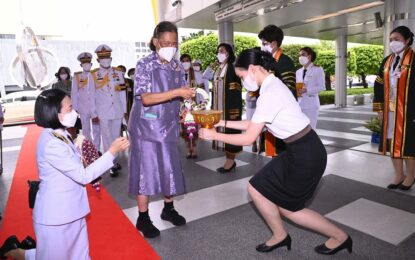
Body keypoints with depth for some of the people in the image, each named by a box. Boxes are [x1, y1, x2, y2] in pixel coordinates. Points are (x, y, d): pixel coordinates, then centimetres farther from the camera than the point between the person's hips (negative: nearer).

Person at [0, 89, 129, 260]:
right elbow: (83, 175, -25)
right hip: (55, 217, -8)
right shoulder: (51, 144, -26)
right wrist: (112, 151, -23)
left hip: (69, 212, 9)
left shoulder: (60, 135, 4)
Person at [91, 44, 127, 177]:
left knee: (116, 137, 11)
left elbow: (122, 92, 8)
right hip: (103, 112, -3)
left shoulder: (118, 72, 6)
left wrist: (124, 109, 7)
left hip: (117, 111, 3)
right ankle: (112, 164, 8)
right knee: (107, 138, 0)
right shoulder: (93, 75, -3)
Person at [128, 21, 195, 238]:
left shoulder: (177, 67, 6)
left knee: (170, 168, 11)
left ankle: (168, 209, 32)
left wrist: (188, 95, -10)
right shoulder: (145, 64, -10)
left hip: (168, 126, 5)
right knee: (146, 169, 1)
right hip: (146, 126, -5)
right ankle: (143, 218, 17)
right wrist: (177, 92, -29)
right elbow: (145, 98, -21)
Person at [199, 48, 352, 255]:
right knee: (257, 188, 11)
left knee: (288, 207, 9)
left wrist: (214, 135, -10)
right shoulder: (273, 85, 7)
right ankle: (280, 235, 31)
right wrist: (224, 123, 13)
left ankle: (339, 236, 28)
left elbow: (248, 138, -20)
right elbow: (254, 124, 13)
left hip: (306, 155, -9)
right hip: (301, 150, 9)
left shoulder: (269, 94, -23)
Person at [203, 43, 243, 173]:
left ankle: (230, 160, 6)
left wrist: (235, 110, -19)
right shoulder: (217, 69, 13)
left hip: (230, 105, -7)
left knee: (230, 130, -3)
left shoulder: (232, 68, -8)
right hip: (218, 106, 7)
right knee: (222, 130, 8)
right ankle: (229, 159, 18)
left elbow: (237, 90, -13)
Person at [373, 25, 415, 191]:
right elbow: (379, 85, 12)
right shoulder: (387, 61, 11)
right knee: (392, 142, 10)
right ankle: (399, 175, 23)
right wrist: (379, 108, 7)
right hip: (389, 110, 6)